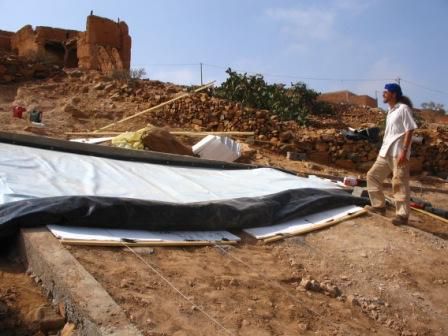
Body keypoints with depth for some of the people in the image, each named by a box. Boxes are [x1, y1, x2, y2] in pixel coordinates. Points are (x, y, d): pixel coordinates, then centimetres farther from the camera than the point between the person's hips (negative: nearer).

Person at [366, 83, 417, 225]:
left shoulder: (403, 108, -8)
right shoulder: (390, 111, 17)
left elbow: (409, 131, -14)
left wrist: (404, 151, -20)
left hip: (398, 153, -9)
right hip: (386, 152, 9)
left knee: (400, 184, -6)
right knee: (373, 175, 10)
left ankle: (402, 215, 1)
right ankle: (379, 206, 20)